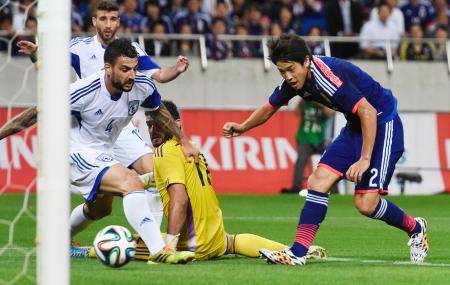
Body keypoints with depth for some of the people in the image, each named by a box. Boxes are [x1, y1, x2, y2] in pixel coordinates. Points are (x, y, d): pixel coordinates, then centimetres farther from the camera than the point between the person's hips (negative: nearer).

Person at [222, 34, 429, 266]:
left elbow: (368, 112, -32)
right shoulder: (293, 80, -2)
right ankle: (298, 253, -5)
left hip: (382, 125, -9)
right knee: (318, 181, -4)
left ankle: (415, 229, 13)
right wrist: (243, 127, 0)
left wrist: (365, 159, -33)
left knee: (366, 204, -14)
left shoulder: (327, 76, -29)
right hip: (354, 128, 9)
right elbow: (269, 108, 16)